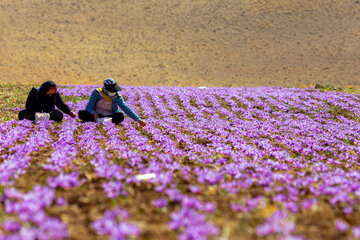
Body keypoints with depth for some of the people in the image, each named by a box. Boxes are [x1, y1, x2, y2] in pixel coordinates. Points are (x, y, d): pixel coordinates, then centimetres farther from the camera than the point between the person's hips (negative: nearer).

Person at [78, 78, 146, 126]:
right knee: (81, 113, -31)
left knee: (120, 116, -34)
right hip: (96, 116, 0)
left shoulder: (117, 97, -3)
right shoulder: (96, 93, -6)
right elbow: (89, 107, -10)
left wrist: (138, 119, -10)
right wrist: (94, 113, -33)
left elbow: (126, 109, -2)